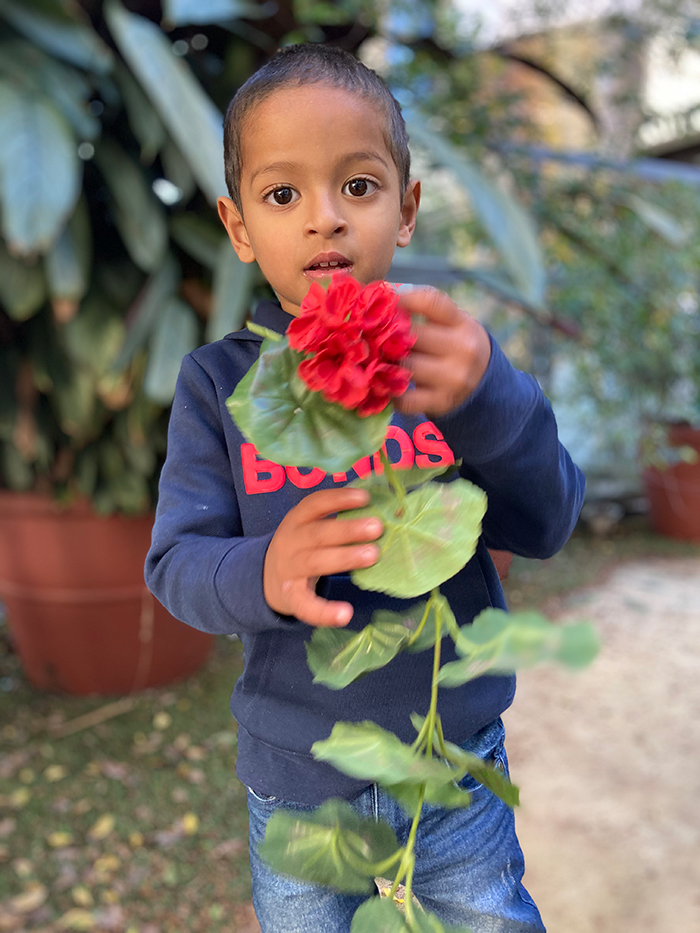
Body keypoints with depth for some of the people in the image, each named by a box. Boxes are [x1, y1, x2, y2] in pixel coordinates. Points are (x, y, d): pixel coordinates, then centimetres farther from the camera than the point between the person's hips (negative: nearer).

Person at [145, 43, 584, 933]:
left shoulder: (449, 356, -8)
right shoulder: (219, 382, -9)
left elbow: (544, 524, -14)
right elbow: (176, 560, -11)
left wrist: (487, 399, -34)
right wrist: (261, 574, -34)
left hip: (458, 766, 0)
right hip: (295, 782, 1)